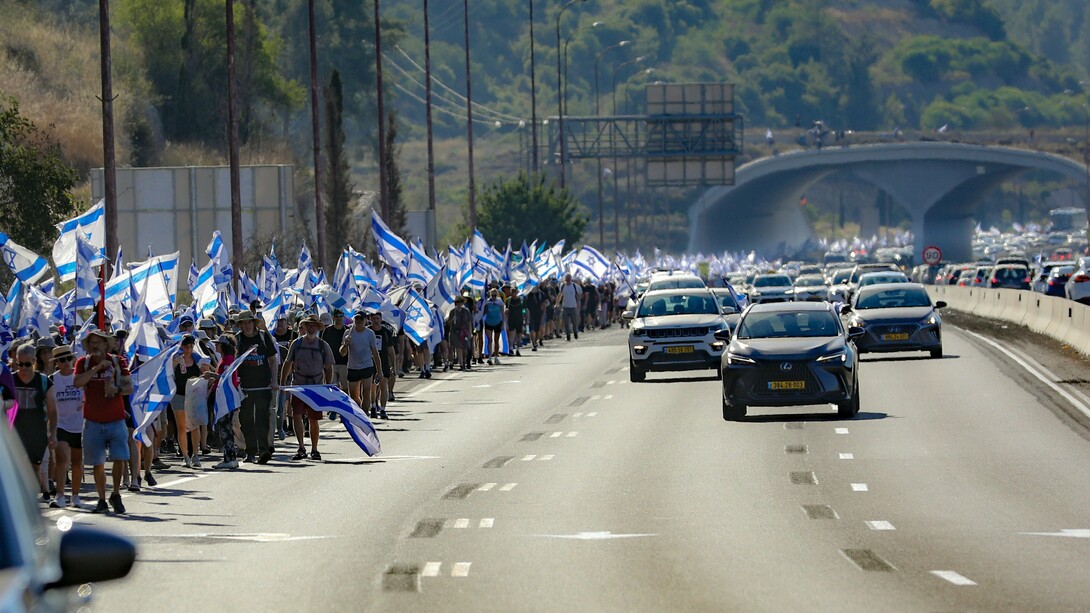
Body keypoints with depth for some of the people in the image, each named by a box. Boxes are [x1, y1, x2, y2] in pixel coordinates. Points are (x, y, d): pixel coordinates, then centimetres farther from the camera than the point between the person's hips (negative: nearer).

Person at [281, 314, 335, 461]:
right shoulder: (297, 343, 5)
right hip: (298, 386, 0)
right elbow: (288, 364, 12)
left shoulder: (323, 346, 2)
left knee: (314, 420, 4)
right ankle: (301, 448, -10)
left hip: (316, 387, 0)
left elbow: (328, 368, 6)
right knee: (296, 415, -13)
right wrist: (282, 383, 8)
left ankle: (314, 450, 15)